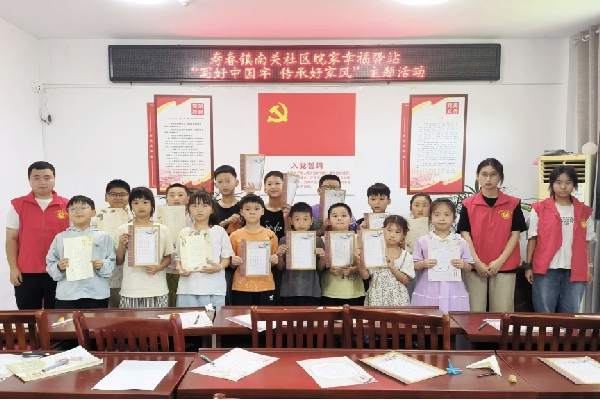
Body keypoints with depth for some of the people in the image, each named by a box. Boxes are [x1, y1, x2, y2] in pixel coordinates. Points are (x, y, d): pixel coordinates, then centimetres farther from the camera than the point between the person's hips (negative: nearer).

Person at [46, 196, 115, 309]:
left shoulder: (103, 236, 5)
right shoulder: (60, 237, 10)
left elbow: (112, 262, 2)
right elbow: (50, 263, 9)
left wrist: (102, 266, -17)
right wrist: (59, 267, -11)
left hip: (97, 295, -1)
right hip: (67, 295, 1)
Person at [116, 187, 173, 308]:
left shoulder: (162, 229, 3)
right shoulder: (123, 229, 3)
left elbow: (168, 257, 9)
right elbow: (119, 261, 9)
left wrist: (158, 267, -10)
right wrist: (122, 245, -8)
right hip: (130, 290, 0)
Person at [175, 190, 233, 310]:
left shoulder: (219, 231, 4)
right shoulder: (184, 233, 10)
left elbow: (226, 258, 6)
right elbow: (178, 258, 14)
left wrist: (219, 267, -14)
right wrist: (180, 269, -6)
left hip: (213, 288, -1)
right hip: (188, 288, 2)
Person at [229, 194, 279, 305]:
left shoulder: (270, 235, 2)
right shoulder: (235, 236, 0)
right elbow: (231, 264, 9)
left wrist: (274, 261, -9)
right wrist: (233, 262, -12)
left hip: (266, 286, 1)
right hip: (241, 287, 0)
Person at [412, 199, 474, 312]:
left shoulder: (460, 242, 6)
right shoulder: (423, 241, 3)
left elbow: (469, 268, 9)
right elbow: (414, 265, 5)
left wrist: (463, 265, -10)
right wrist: (423, 264, -13)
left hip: (453, 293, 1)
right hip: (428, 292, -1)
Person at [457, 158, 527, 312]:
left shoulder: (513, 204, 3)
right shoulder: (468, 204, 2)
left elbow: (515, 234, 1)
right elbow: (465, 234, -1)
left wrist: (499, 261, -8)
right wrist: (477, 262, -10)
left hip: (504, 267, 0)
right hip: (475, 267, 0)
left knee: (502, 312, 2)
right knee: (475, 312, 3)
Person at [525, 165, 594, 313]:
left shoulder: (584, 212, 8)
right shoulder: (539, 209, 0)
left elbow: (586, 242, 12)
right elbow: (532, 239, 1)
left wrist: (589, 267, 7)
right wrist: (529, 266, -2)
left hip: (575, 272, 2)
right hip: (546, 270, -2)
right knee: (544, 315, 3)